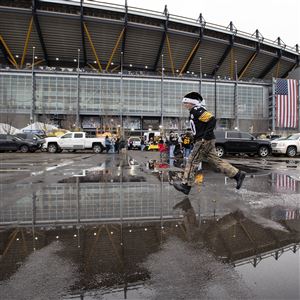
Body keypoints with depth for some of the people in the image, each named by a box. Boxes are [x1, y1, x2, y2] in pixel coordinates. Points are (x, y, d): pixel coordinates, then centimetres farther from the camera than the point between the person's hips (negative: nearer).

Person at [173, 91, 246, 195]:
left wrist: (205, 136, -22)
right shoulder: (193, 112, 17)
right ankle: (238, 174, 16)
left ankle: (186, 185, 3)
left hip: (204, 141, -10)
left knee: (192, 162, -4)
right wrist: (196, 138, 19)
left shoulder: (197, 110, -13)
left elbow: (212, 120, -22)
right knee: (216, 161, 11)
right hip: (202, 141, 10)